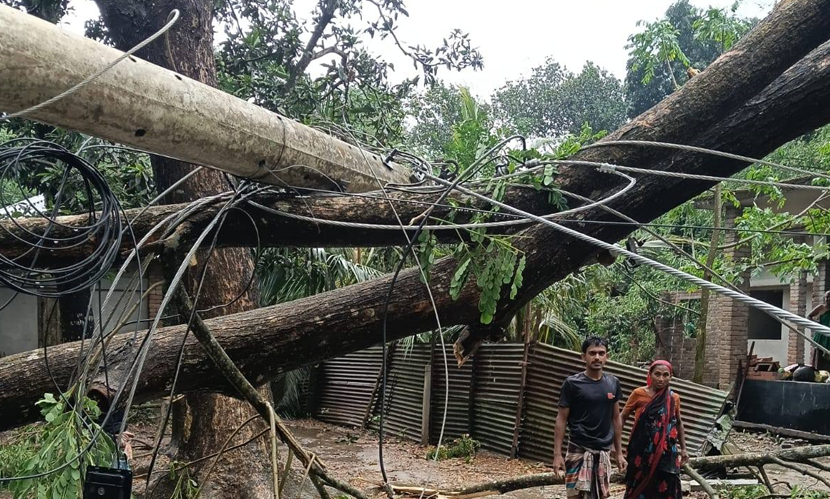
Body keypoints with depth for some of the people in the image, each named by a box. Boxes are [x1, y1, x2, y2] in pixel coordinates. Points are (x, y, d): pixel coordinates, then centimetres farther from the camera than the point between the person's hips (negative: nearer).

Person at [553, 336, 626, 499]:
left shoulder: (613, 383, 6)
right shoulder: (572, 383, -7)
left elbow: (616, 419, 13)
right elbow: (561, 419, -5)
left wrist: (619, 452, 12)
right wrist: (557, 453, -10)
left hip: (604, 452, 4)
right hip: (579, 451, -4)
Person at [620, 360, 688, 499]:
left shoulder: (674, 398, 2)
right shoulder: (639, 394, -6)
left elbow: (678, 423, 17)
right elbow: (622, 418, 0)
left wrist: (683, 448, 19)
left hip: (666, 454, 2)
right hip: (641, 452, -2)